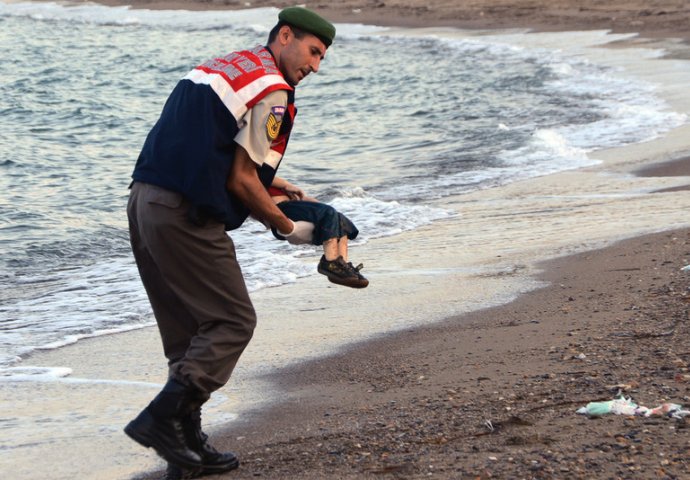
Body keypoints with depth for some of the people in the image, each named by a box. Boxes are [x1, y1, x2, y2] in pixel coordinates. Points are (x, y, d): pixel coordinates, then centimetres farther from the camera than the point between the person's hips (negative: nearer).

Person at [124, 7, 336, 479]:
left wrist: (274, 186, 26)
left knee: (189, 330, 15)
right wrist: (289, 228, 4)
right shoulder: (271, 90, -7)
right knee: (233, 321, -1)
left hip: (144, 200, 10)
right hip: (185, 216, -10)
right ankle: (160, 418, -9)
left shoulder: (223, 65, 22)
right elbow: (241, 181, -9)